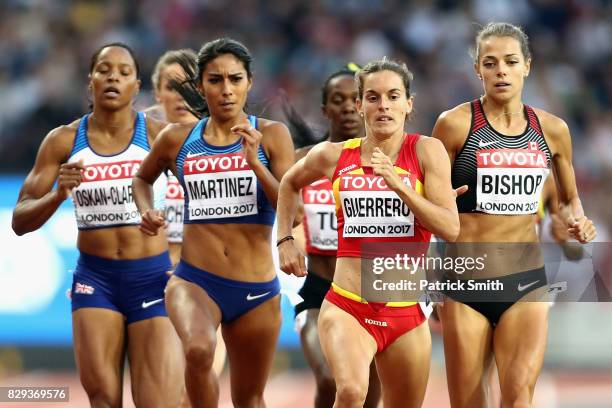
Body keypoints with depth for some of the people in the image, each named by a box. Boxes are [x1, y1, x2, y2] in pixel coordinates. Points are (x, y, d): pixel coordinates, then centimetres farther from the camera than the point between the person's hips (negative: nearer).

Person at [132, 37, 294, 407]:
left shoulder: (271, 135, 0)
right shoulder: (177, 139, 5)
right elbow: (143, 178, 26)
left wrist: (254, 162, -19)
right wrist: (148, 212, 6)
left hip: (257, 290, 1)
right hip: (195, 281, -1)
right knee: (198, 350, -33)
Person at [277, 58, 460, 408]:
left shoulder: (426, 151, -2)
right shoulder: (333, 156, 3)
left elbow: (450, 228, -12)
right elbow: (290, 184, 26)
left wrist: (397, 183, -19)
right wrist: (285, 240, 17)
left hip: (406, 314, 1)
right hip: (347, 308, -1)